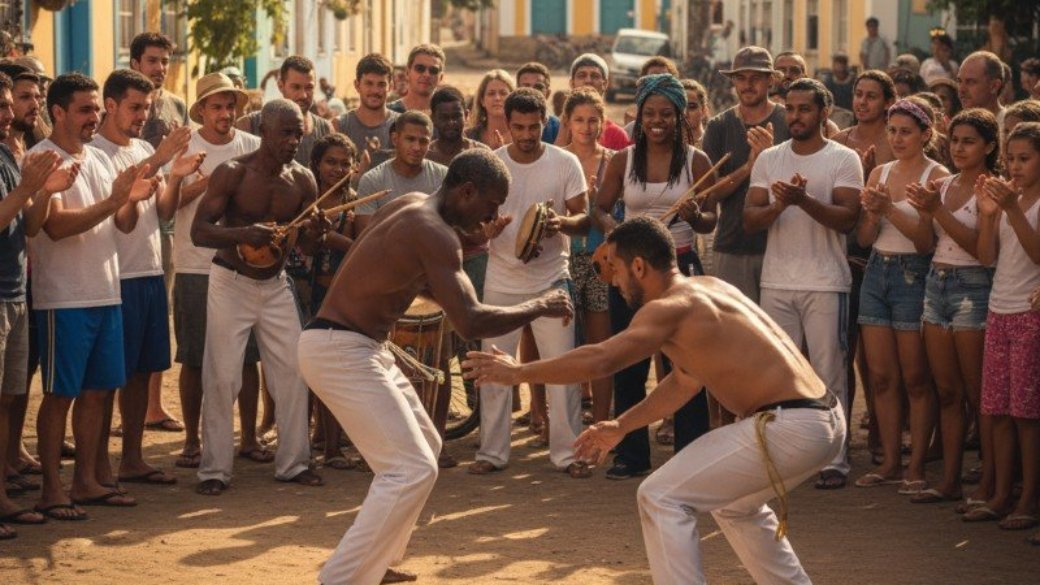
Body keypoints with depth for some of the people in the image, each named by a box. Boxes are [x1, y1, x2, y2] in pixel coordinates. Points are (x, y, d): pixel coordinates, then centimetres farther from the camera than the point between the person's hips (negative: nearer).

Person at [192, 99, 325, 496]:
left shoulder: (302, 180, -2)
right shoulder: (233, 173, -16)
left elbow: (304, 239, 5)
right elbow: (199, 232, -20)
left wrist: (314, 232, -19)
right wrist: (245, 233, -36)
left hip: (275, 284, 5)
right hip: (231, 281, -5)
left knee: (293, 372, 4)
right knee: (222, 377, -4)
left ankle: (293, 462, 16)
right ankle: (214, 469, 5)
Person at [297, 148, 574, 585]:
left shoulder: (413, 206, 10)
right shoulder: (433, 233, -20)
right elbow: (470, 322, -27)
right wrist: (537, 307, -15)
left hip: (361, 349, 11)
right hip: (341, 351, -11)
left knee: (425, 446, 22)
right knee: (412, 468, -15)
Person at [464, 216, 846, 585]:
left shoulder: (671, 307, -12)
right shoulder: (703, 289, 17)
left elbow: (599, 360, -24)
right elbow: (683, 383, 28)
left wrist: (518, 373, -12)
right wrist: (621, 426, 31)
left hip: (790, 428, -10)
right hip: (825, 422, 10)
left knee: (661, 498, -4)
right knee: (735, 503, 33)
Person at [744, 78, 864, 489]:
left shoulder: (843, 159, 0)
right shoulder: (768, 159, 11)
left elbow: (848, 219, -11)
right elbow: (749, 220, 4)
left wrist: (803, 200, -24)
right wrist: (777, 206, -16)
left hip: (825, 282, -4)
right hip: (776, 281, 4)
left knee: (829, 373, -3)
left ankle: (834, 459, 1)